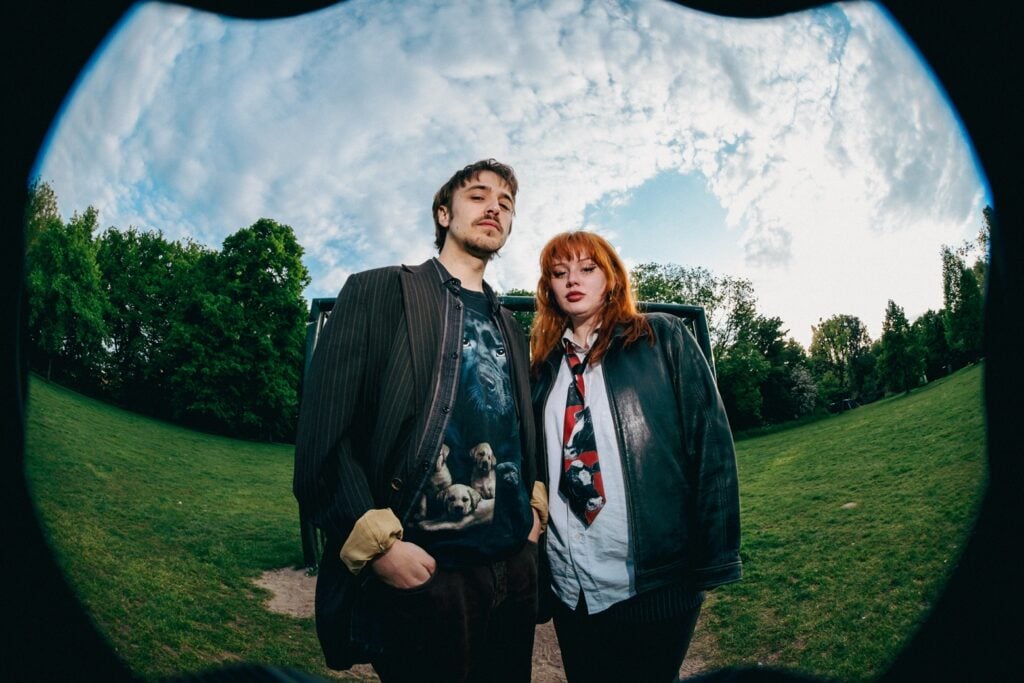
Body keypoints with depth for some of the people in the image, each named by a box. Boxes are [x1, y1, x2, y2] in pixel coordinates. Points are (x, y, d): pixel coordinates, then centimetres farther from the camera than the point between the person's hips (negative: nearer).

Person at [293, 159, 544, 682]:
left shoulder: (511, 330, 15)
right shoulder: (379, 293, -2)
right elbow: (323, 432, -10)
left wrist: (535, 509, 6)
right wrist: (379, 543, -16)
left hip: (514, 566, 6)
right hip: (419, 571, -5)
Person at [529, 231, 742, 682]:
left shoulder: (663, 339, 0)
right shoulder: (545, 365, 10)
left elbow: (708, 440, -5)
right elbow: (534, 466, 12)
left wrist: (714, 556, -10)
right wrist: (533, 562, 8)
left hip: (652, 581, -3)